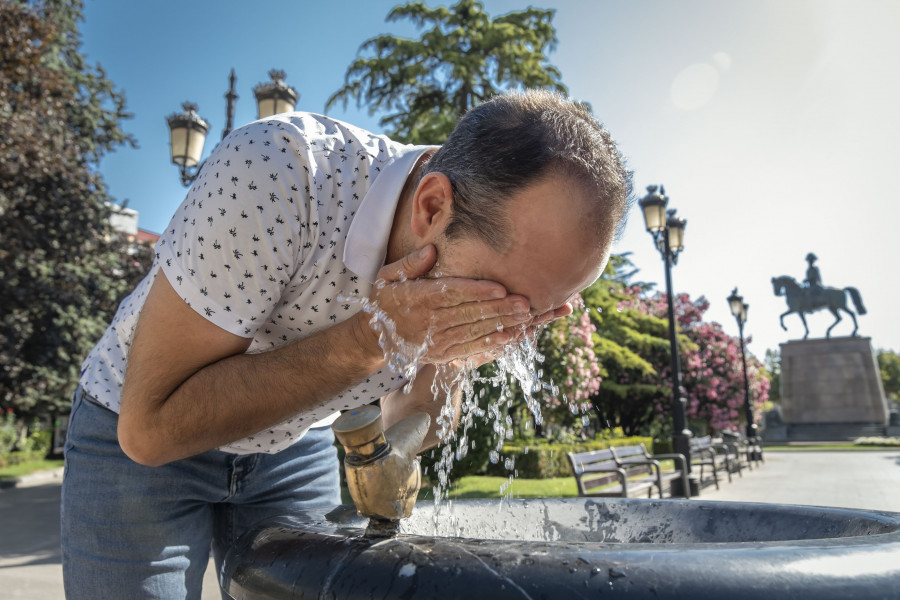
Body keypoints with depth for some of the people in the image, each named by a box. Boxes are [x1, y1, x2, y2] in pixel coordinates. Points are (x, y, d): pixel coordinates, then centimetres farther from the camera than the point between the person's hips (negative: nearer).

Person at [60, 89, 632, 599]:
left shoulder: (493, 246, -18)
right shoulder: (273, 175, -35)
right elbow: (149, 428, -31)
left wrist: (460, 358, -27)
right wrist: (369, 340, -38)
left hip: (294, 448, 3)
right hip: (139, 441, -2)